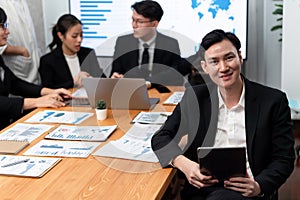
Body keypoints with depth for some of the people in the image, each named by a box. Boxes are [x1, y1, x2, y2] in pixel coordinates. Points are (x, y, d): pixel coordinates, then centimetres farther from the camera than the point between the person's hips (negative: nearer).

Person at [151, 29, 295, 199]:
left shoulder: (274, 101, 4)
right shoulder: (195, 97, 11)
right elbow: (161, 137, 11)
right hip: (201, 185, 3)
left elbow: (284, 159, 6)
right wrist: (182, 163, -11)